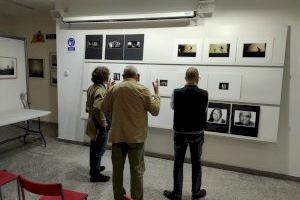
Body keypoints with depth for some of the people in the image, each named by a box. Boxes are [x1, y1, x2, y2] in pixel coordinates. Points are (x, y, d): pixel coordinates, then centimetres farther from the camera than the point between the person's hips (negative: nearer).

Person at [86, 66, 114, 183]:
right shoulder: (101, 91, -24)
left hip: (92, 122, 10)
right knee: (99, 150, 4)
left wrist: (108, 89, 11)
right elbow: (97, 108, -34)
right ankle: (95, 175, 16)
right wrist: (103, 123, -22)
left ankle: (94, 168, 41)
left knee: (94, 147, 23)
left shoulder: (92, 88, 5)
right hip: (99, 125, -10)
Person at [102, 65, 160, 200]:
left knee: (117, 168, 17)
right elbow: (155, 110, -2)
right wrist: (156, 92, 9)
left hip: (117, 135, 3)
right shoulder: (142, 89, -8)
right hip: (135, 136, -3)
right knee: (137, 170, 9)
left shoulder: (114, 89, 0)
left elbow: (105, 109, 11)